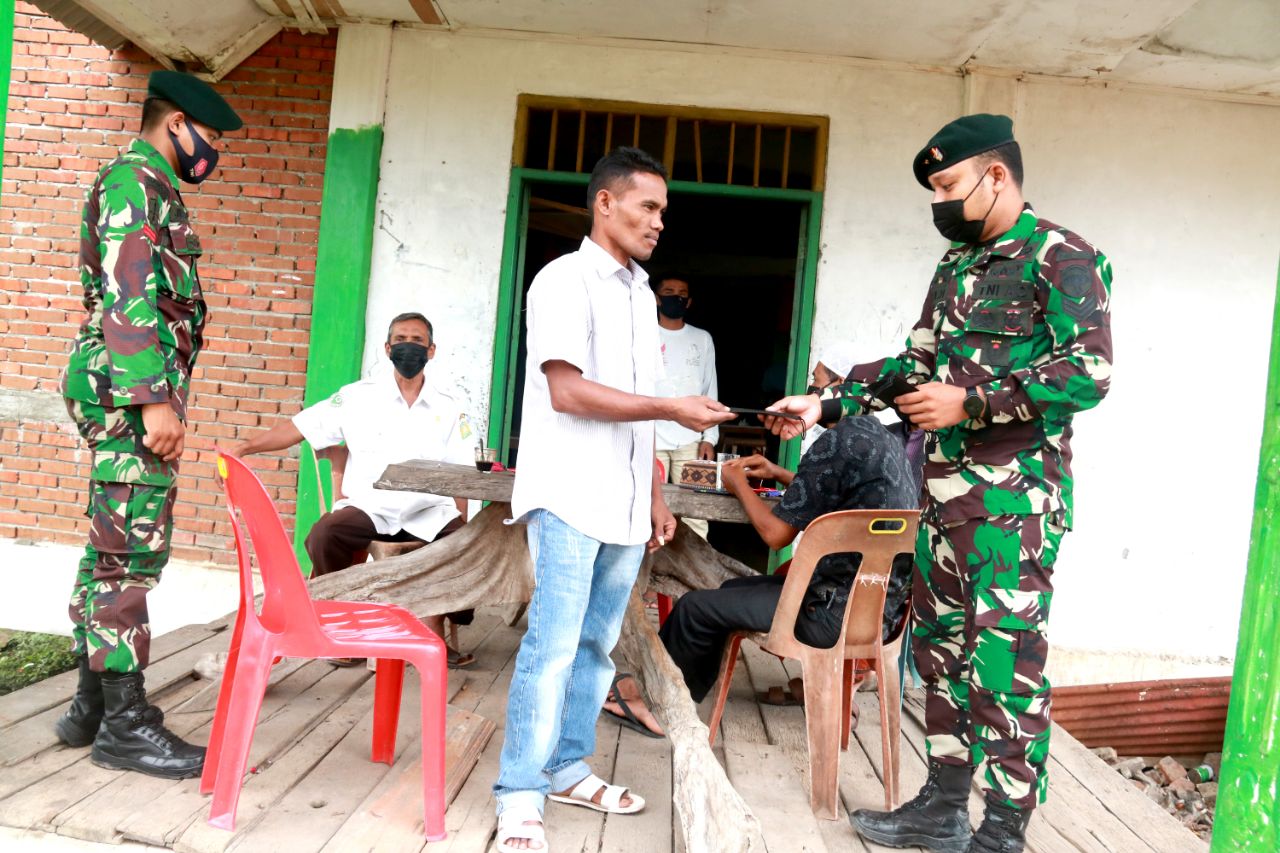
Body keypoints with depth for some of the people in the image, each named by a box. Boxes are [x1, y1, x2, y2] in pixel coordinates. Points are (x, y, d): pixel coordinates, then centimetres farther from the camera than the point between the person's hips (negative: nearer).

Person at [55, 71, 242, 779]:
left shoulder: (152, 191, 24)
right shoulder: (133, 180, -7)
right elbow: (127, 295, -18)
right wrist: (154, 400, -24)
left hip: (132, 391, 10)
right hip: (129, 385, -10)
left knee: (114, 549, 11)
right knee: (132, 550, -8)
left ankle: (93, 706, 19)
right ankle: (125, 724, -2)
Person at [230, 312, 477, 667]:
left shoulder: (448, 408, 7)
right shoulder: (358, 397, 3)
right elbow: (300, 427, -1)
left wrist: (463, 526, -4)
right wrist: (243, 447, -13)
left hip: (429, 511, 2)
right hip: (368, 507, -1)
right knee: (323, 535, -29)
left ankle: (433, 630, -1)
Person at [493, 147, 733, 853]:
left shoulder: (641, 294, 18)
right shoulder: (566, 280, -5)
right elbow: (568, 391, -15)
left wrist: (655, 494, 17)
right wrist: (674, 409, -15)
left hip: (624, 503, 7)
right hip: (570, 497, -7)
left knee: (596, 645, 11)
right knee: (554, 647, -8)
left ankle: (567, 769, 23)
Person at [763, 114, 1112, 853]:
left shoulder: (1062, 257, -7)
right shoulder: (957, 266, 17)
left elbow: (1089, 372, -16)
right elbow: (915, 365, 18)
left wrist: (971, 402, -19)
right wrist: (826, 405, 10)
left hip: (1015, 501, -8)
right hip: (945, 493, 8)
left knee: (1006, 667, -3)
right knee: (942, 651, 14)